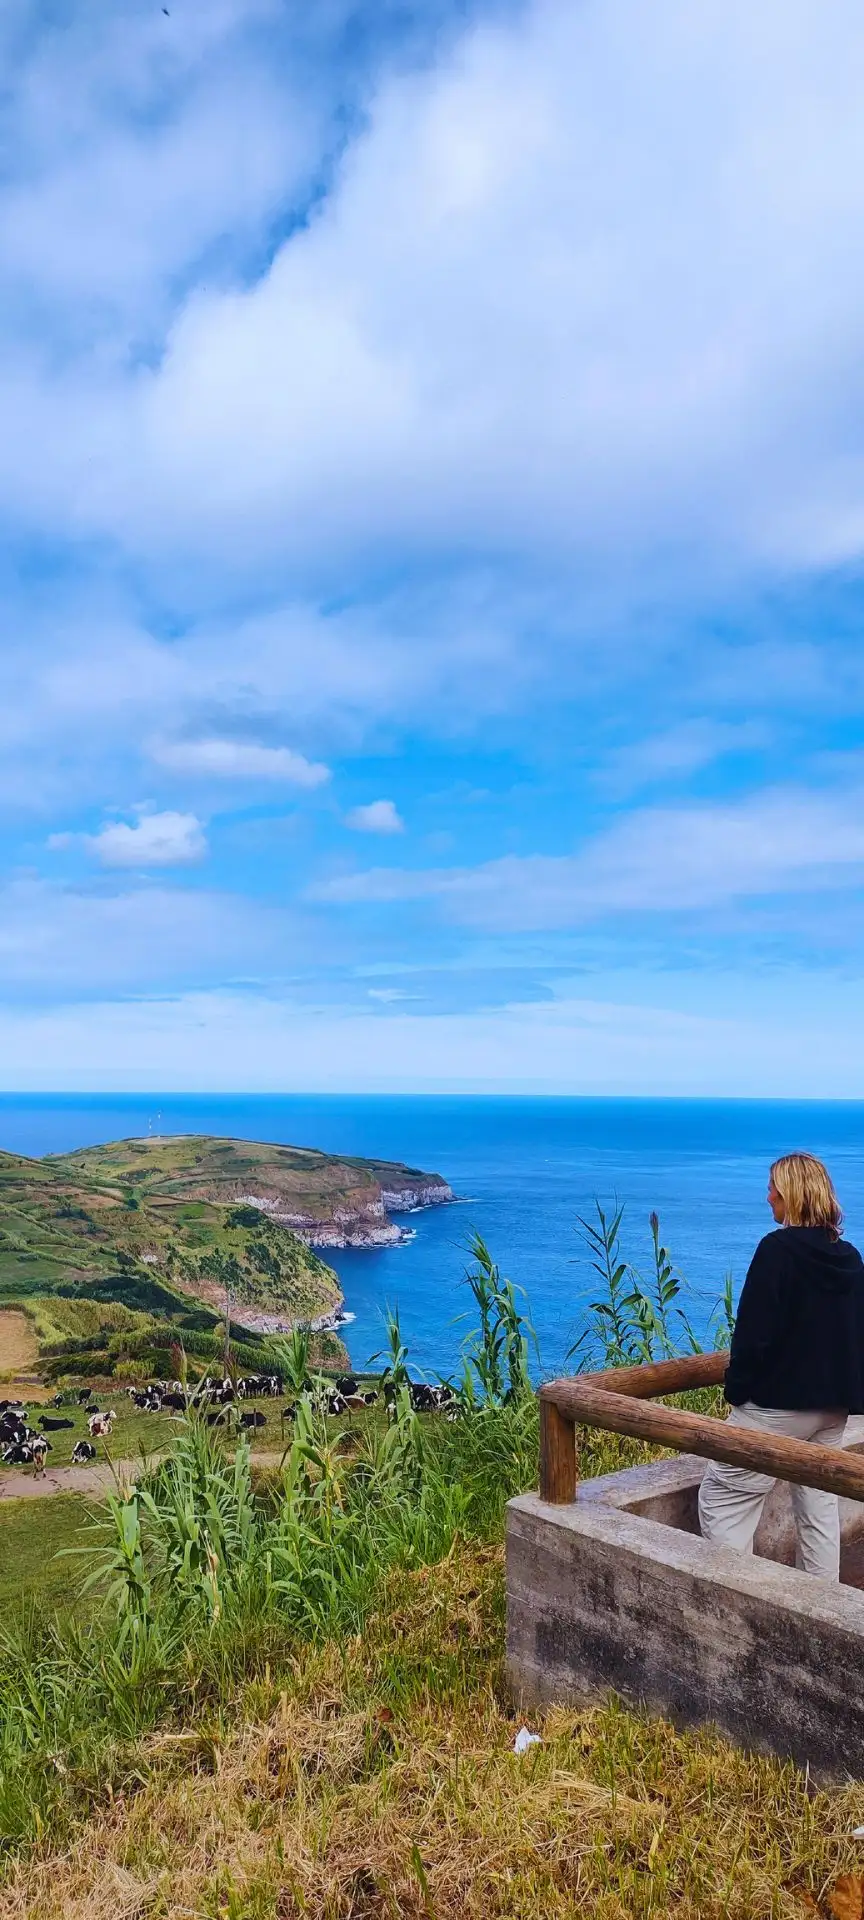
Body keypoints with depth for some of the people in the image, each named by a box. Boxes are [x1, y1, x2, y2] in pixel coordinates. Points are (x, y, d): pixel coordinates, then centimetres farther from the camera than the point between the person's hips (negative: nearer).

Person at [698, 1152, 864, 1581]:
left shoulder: (778, 1248, -15)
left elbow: (754, 1331, -18)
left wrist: (737, 1388, -8)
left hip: (777, 1401, -8)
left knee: (722, 1499, 0)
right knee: (820, 1507, 15)